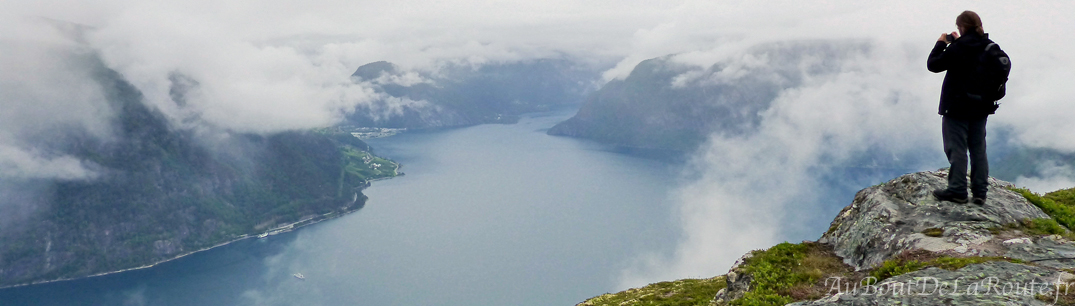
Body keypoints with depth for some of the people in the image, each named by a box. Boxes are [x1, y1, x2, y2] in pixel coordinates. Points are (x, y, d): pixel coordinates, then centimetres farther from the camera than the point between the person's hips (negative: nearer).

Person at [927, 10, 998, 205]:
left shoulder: (958, 48, -18)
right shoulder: (990, 47, 4)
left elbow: (933, 65, -11)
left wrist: (941, 43, 1)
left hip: (957, 107, -7)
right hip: (981, 108, 7)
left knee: (956, 148, -1)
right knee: (978, 149, 11)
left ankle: (957, 190, 0)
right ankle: (980, 192, 13)